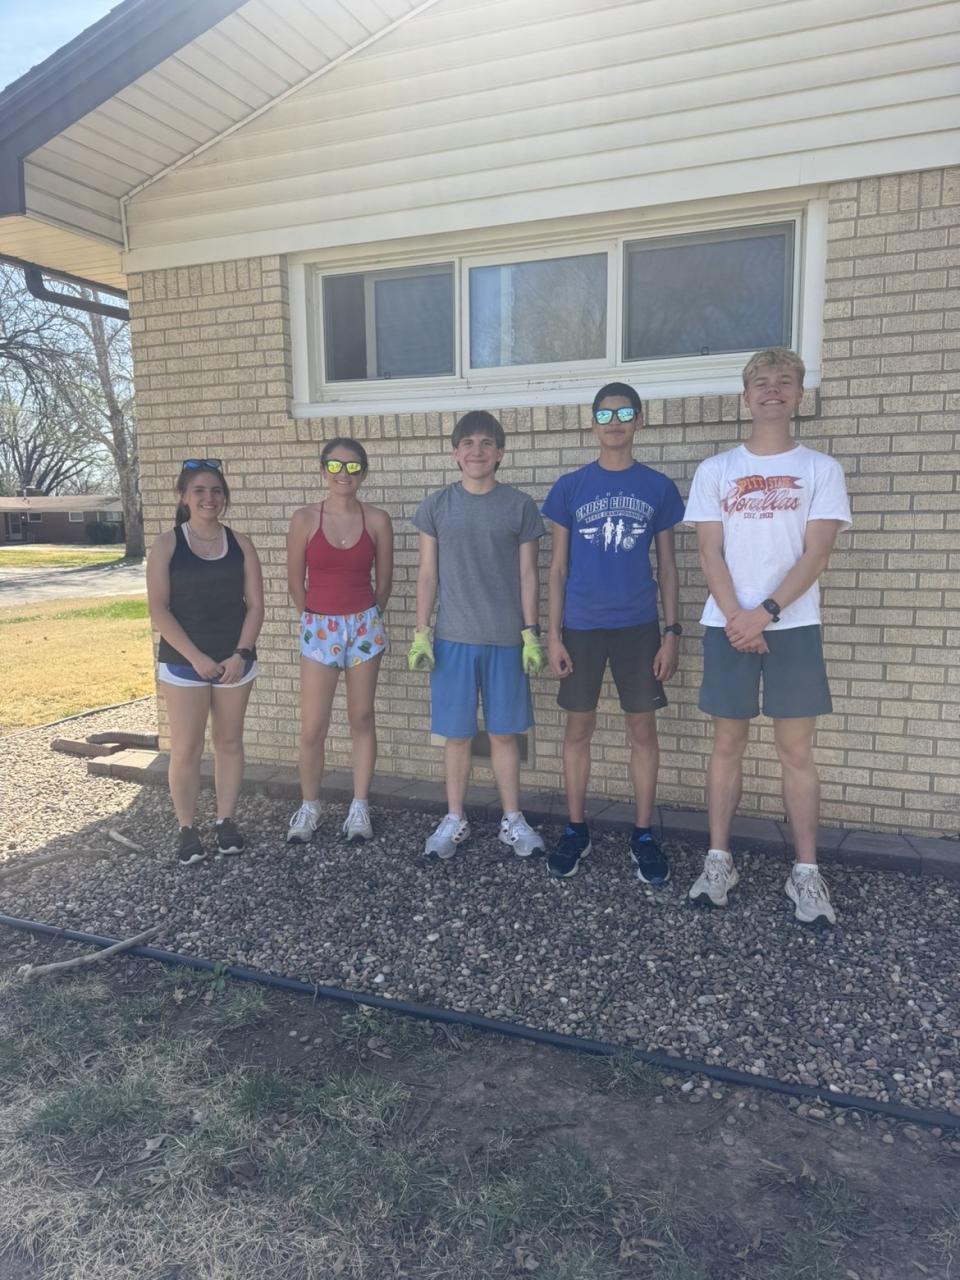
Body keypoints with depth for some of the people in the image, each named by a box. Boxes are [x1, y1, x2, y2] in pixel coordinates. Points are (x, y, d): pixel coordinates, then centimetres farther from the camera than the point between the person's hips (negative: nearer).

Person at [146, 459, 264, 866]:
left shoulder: (240, 544, 3)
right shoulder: (167, 545, -3)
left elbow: (255, 604, 1)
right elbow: (158, 610, -8)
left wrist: (240, 654, -10)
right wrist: (196, 657, -15)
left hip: (235, 660, 2)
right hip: (183, 663, -2)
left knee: (229, 742, 10)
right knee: (185, 749, -1)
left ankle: (225, 821, 23)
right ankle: (186, 829, 13)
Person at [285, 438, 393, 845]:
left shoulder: (377, 520, -3)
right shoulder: (305, 519, -5)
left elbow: (383, 581, 6)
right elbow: (295, 583, 3)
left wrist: (365, 620, 13)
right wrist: (318, 621, 11)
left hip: (364, 626, 1)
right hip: (319, 628, -1)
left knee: (361, 719, 9)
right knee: (312, 728, 0)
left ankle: (360, 807, 20)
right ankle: (309, 807, 19)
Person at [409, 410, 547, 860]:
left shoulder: (520, 506, 2)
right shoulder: (436, 506, 4)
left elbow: (527, 575, 3)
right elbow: (427, 574, 5)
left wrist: (531, 634, -2)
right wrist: (420, 632, 0)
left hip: (505, 639, 0)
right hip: (452, 638, 1)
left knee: (504, 733, 7)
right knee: (457, 734, 7)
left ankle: (513, 820, 20)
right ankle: (454, 820, 22)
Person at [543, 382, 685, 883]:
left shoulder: (658, 487, 4)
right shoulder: (570, 486, 3)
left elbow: (667, 566, 6)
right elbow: (558, 566, 4)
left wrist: (672, 631, -1)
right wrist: (553, 634, -2)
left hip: (638, 627, 0)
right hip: (582, 627, 0)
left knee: (642, 729, 5)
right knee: (578, 728, 7)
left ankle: (643, 835, 18)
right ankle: (575, 830, 21)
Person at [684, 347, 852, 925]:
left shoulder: (821, 468, 5)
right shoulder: (715, 470, 8)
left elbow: (816, 555, -4)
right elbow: (711, 553, 2)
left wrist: (765, 613, -15)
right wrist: (736, 618, -11)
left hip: (794, 626, -1)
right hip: (728, 625, 1)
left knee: (797, 749, 2)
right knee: (728, 744, 6)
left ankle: (807, 872, 12)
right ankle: (719, 860, 16)